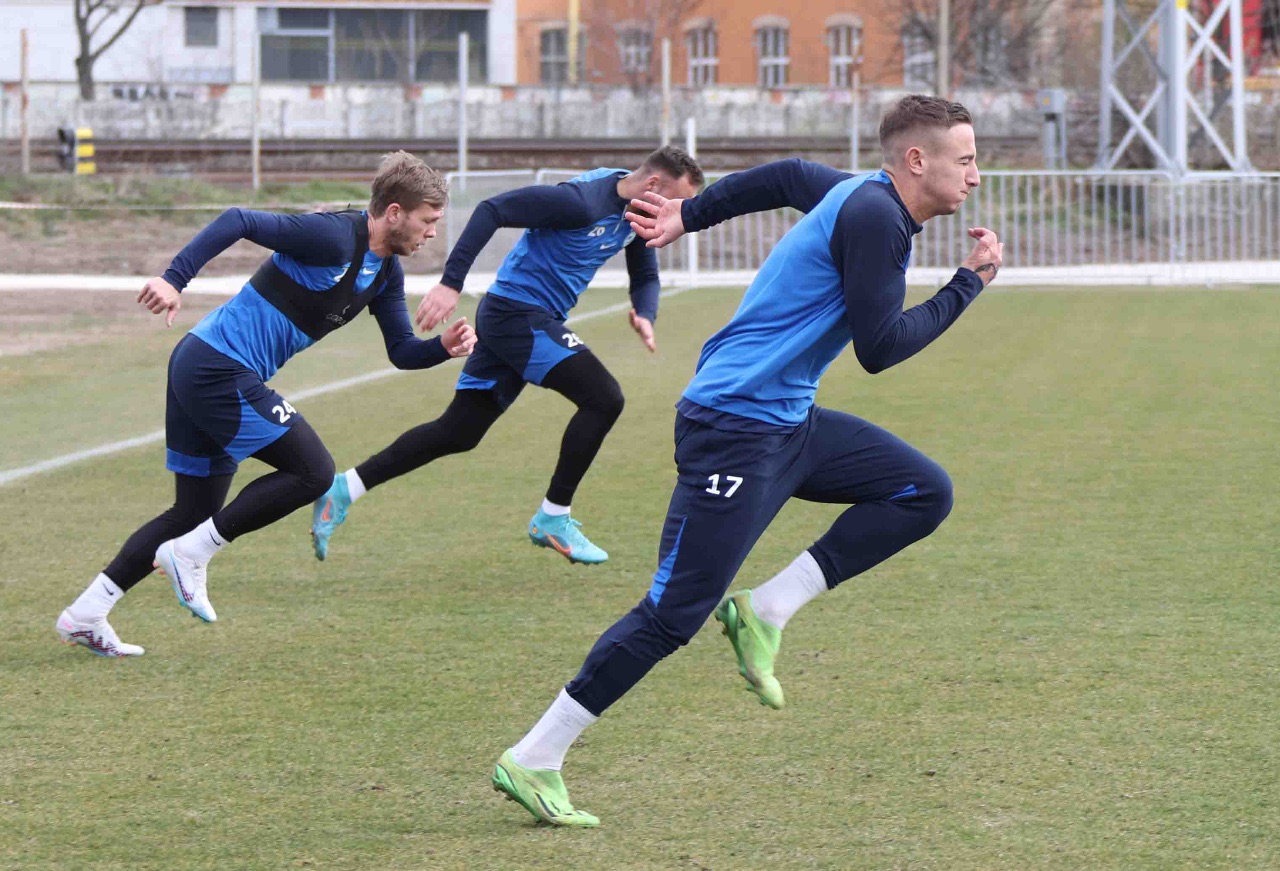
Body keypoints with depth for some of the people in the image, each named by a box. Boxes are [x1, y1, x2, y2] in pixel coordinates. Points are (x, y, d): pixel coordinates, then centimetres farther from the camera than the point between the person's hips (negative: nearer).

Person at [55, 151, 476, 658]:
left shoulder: (386, 273, 12)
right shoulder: (334, 237, -17)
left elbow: (401, 352, 17)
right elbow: (240, 222, -23)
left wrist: (444, 347, -4)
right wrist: (174, 279, -31)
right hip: (222, 370, -10)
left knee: (195, 513, 13)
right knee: (313, 472, -10)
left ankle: (83, 616, 15)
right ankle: (189, 555, -4)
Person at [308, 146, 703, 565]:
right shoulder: (582, 201, -22)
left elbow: (645, 275, 17)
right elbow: (491, 210, -23)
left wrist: (644, 315, -7)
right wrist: (450, 284, -27)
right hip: (519, 313, -10)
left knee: (457, 433, 10)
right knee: (603, 398, -15)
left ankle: (342, 490, 13)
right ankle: (552, 519, -4)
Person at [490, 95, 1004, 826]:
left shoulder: (860, 196, 11)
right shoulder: (872, 218, -17)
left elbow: (788, 177, 30)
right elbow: (879, 349, -20)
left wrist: (689, 215, 42)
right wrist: (968, 285, -11)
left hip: (790, 423, 10)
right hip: (735, 430, -10)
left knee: (925, 493, 4)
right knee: (676, 613, -10)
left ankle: (768, 610, 2)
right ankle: (533, 761, -4)